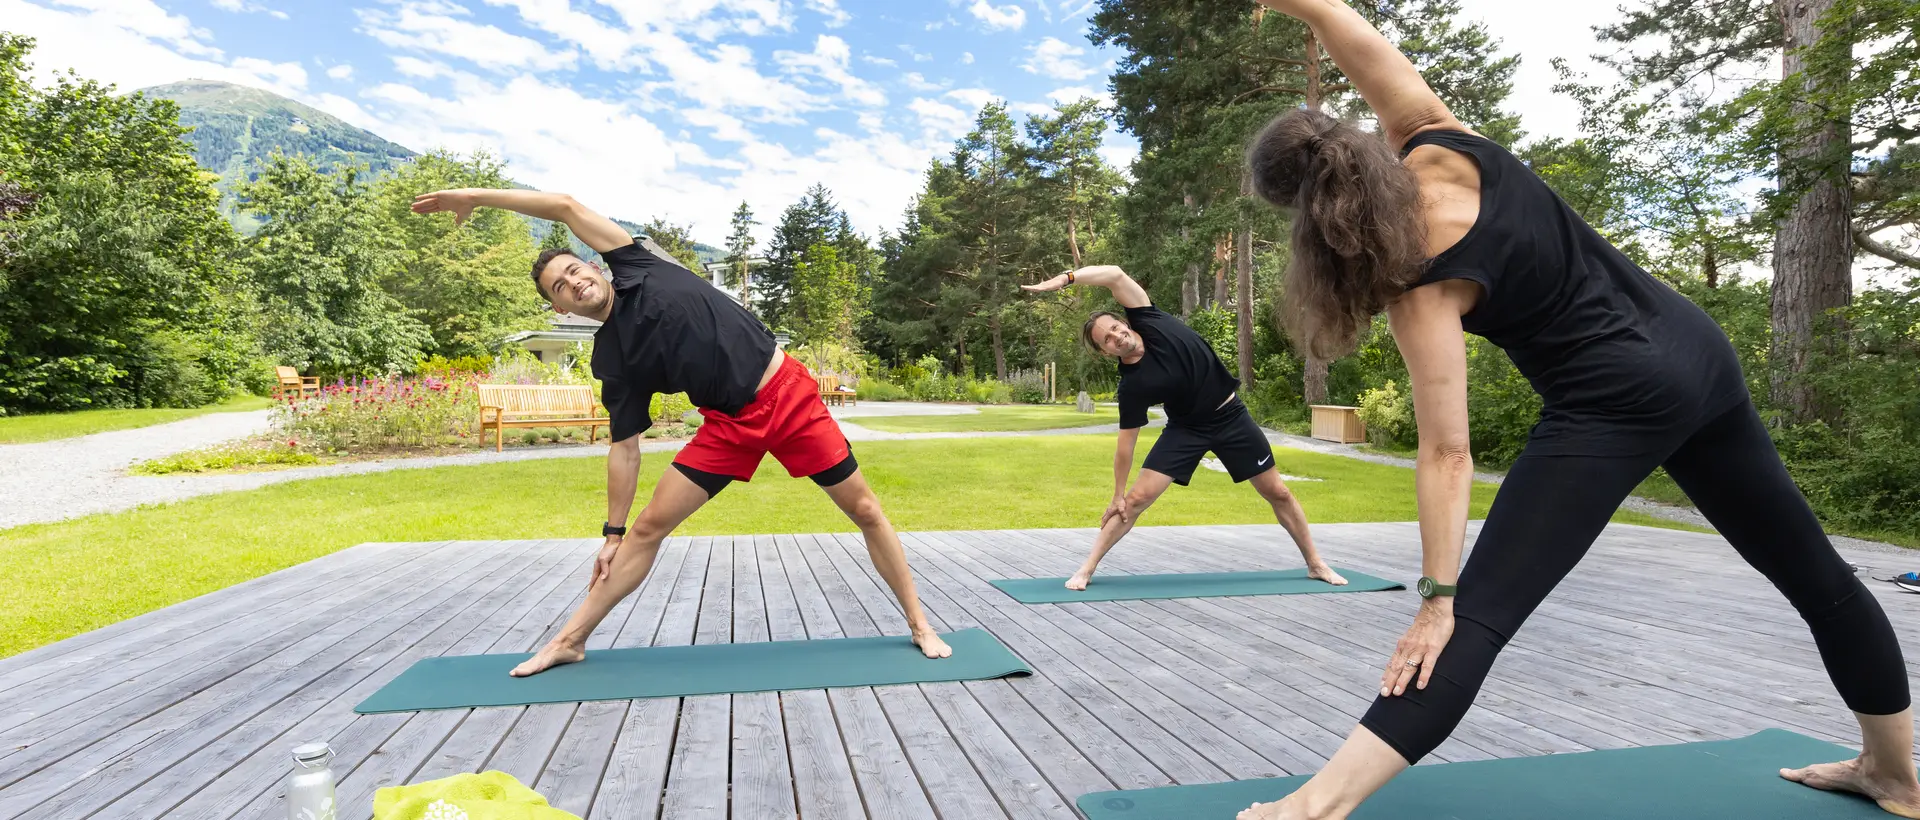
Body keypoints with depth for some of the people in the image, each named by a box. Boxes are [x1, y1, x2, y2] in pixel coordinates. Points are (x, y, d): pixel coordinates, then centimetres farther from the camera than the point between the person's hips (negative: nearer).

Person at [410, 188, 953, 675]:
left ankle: (919, 624, 14)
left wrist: (475, 195, 7)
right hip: (729, 425, 2)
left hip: (788, 394, -2)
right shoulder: (614, 361, 2)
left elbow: (567, 207, 3)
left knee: (865, 511, -1)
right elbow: (625, 448, 5)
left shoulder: (639, 269, 1)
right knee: (649, 525, 1)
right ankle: (571, 641, 17)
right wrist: (612, 532, 5)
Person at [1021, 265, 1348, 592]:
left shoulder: (1148, 321, -16)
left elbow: (1115, 274, -24)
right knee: (1136, 498, -12)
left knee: (1277, 493, 9)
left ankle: (1315, 564, 28)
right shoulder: (1132, 385, -19)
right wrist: (1117, 495, -11)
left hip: (1231, 416, 2)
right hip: (1187, 428, -2)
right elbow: (1126, 444, -13)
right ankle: (1087, 569, -3)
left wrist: (1065, 278, -32)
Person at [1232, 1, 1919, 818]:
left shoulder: (1420, 290, -18)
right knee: (1815, 573, 24)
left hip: (1614, 403, -8)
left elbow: (1446, 453, -21)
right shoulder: (1438, 144, -7)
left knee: (1479, 616, -14)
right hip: (1697, 350, 8)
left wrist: (1436, 598, -19)